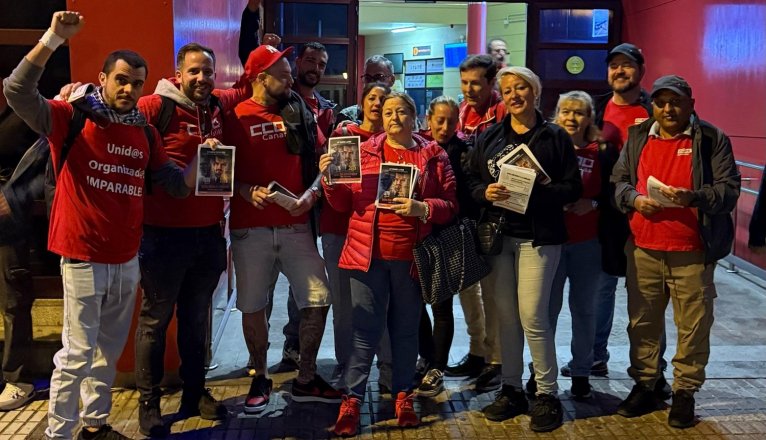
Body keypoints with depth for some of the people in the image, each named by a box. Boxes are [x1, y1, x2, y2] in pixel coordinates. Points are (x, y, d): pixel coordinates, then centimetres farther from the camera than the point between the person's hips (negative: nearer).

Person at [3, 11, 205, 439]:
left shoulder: (146, 132, 8)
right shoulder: (71, 117, -7)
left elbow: (178, 184, 10)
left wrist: (200, 157, -7)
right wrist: (54, 39, -28)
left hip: (127, 259, 6)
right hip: (84, 258, -5)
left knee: (109, 351, 17)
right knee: (78, 354, 1)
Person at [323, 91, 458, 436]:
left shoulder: (434, 156, 5)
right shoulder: (364, 151, 7)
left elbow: (451, 206, 0)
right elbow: (345, 204, 5)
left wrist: (422, 208, -17)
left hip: (412, 256, 0)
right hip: (368, 253, 0)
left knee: (406, 329, 10)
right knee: (366, 329, 1)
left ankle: (403, 396, 23)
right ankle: (351, 400, 9)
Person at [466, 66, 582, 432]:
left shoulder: (555, 137, 0)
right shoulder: (489, 137, 10)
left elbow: (572, 187, -4)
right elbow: (471, 181, 9)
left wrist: (535, 192, -18)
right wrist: (485, 193, -11)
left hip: (538, 236, -3)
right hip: (497, 235, 4)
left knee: (533, 316, -7)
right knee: (505, 315, 7)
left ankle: (547, 394, 8)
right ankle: (511, 389, 21)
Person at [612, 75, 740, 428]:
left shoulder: (712, 139, 0)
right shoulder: (637, 138, 11)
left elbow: (729, 190, -4)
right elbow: (618, 181, 12)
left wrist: (693, 197, -22)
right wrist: (634, 199, -9)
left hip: (692, 252, -3)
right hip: (642, 249, 3)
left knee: (693, 325, 3)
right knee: (642, 322, 11)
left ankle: (685, 393, 17)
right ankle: (644, 386, 25)